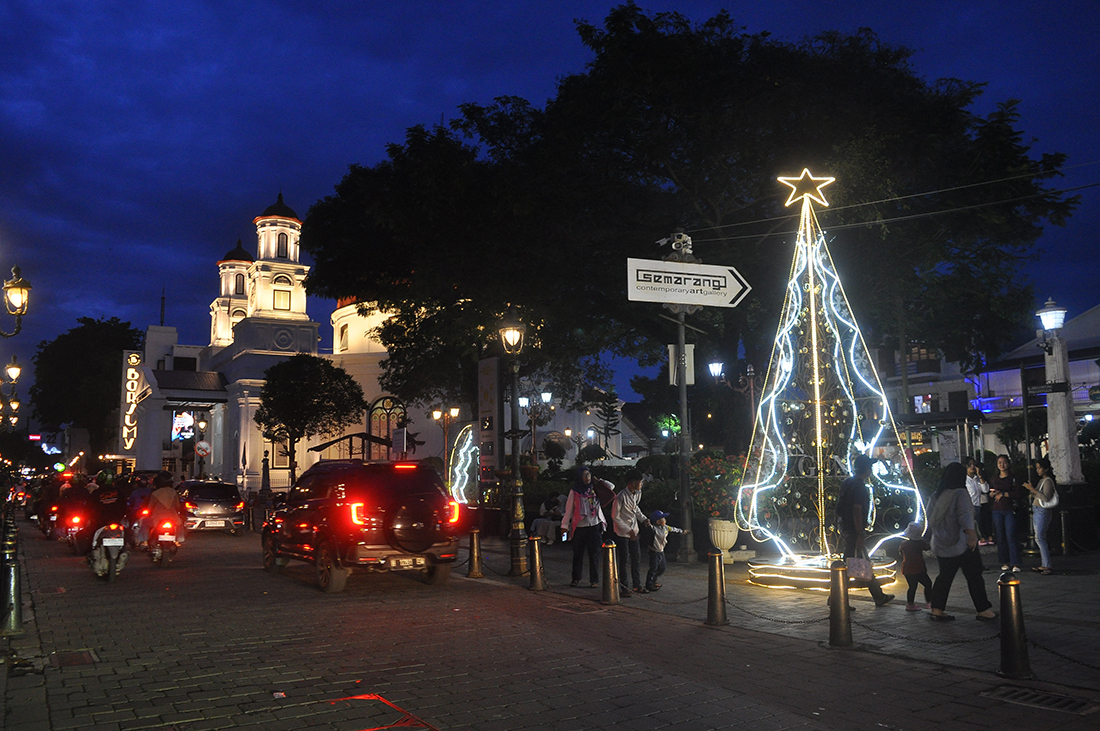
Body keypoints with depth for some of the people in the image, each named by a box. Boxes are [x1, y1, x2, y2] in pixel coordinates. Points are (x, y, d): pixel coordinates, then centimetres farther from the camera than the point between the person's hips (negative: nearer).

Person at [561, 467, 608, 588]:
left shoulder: (595, 489, 5)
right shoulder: (574, 492, 1)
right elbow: (569, 509, 3)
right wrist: (565, 525, 0)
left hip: (595, 526, 0)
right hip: (579, 527, 0)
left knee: (594, 554, 3)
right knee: (578, 553, 8)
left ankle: (594, 580, 11)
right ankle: (576, 578, 22)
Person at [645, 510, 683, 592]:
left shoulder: (666, 527, 4)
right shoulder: (654, 529, -21)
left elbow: (673, 529, 20)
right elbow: (650, 527, -42)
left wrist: (681, 531, 35)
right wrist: (648, 524, -65)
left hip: (661, 551, 9)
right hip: (654, 552, -9)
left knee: (662, 567, 18)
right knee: (653, 568, -7)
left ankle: (653, 581, 32)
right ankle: (649, 585, 4)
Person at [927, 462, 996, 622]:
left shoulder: (935, 496, 9)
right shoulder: (960, 493, -10)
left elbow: (930, 521, 16)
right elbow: (965, 515, -26)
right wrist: (971, 534, -37)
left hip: (940, 546, 6)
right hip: (961, 544, -6)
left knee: (944, 576, 12)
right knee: (974, 576, 4)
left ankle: (936, 610, 10)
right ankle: (983, 610, 9)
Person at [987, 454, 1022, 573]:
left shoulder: (1013, 478, 3)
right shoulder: (993, 479, 13)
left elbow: (1017, 494, -6)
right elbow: (989, 495, 15)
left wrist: (1002, 494, -9)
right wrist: (993, 493, -7)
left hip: (1009, 510, -3)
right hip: (997, 510, 3)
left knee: (1011, 536, -10)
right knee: (1000, 537, 3)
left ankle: (1015, 564, -9)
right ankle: (1005, 562, 10)